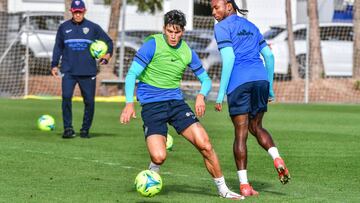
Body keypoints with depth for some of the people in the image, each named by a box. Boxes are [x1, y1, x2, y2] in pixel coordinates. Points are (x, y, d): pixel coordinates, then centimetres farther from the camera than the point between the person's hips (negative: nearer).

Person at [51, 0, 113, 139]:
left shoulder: (93, 27, 6)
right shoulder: (64, 28, 10)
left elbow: (108, 41, 14)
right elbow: (58, 47, 17)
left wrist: (108, 54, -4)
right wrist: (54, 65, 11)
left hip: (88, 72, 0)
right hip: (68, 71, 0)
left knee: (89, 101, 0)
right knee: (66, 96, -18)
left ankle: (85, 130, 14)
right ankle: (68, 128, -10)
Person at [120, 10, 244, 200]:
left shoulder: (187, 52, 5)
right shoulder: (152, 45, -9)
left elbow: (205, 79, 17)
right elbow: (132, 75, -10)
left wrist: (201, 96, -6)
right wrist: (129, 103, -22)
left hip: (176, 102, 4)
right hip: (152, 106, -4)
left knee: (205, 145, -9)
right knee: (159, 157, -21)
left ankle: (223, 189, 7)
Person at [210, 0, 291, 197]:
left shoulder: (222, 27, 3)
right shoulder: (251, 26, 23)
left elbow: (229, 58, -9)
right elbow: (268, 56, 20)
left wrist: (221, 93, -9)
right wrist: (270, 88, 25)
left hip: (239, 82, -5)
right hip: (261, 78, 5)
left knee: (240, 133, -1)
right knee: (256, 127, 20)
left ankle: (244, 185, -2)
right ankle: (277, 158, -6)